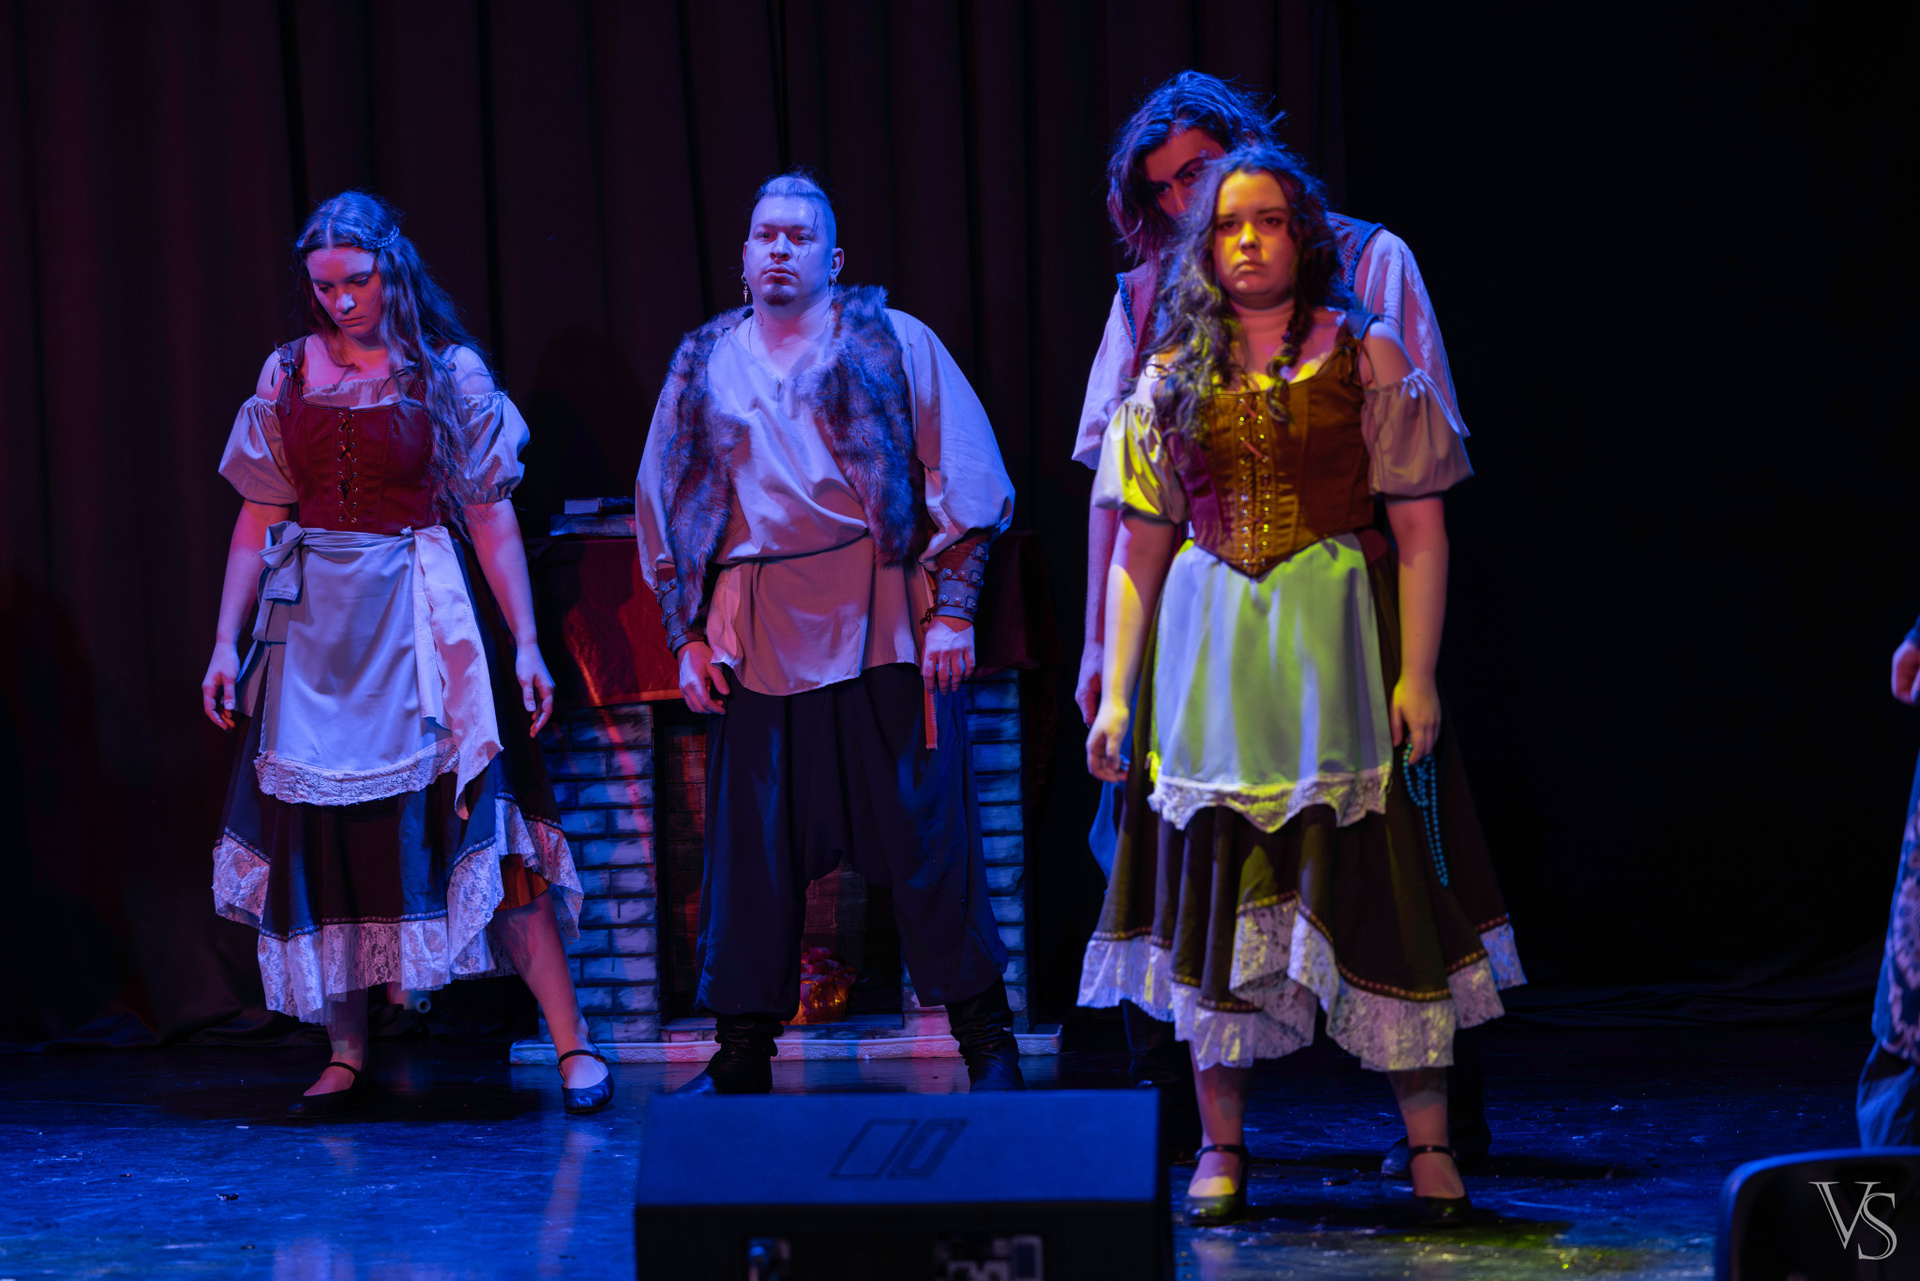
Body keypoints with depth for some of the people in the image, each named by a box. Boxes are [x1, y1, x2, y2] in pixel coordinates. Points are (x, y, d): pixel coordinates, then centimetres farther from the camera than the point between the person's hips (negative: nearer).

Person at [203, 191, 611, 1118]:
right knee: (324, 829, 2)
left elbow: (491, 517, -1)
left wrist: (526, 645, -6)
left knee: (474, 818, -9)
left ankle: (573, 1046, -7)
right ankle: (345, 1059, 11)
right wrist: (226, 641, 4)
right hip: (316, 623, 3)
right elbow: (260, 517, 9)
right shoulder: (289, 374, 7)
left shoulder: (450, 374, -1)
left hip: (423, 618, -3)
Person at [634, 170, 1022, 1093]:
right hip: (755, 636, 3)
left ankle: (987, 1040, 8)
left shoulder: (892, 343, 5)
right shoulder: (703, 365, 14)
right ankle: (742, 1050, 14)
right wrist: (686, 636, 9)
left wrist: (952, 609, -6)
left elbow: (961, 481, 2)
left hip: (881, 625, -3)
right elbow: (665, 507, 17)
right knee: (748, 846, 4)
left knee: (926, 835, -1)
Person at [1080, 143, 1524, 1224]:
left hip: (1337, 647, -2)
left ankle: (1430, 1144, 2)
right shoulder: (1172, 378, 10)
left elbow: (1421, 533, -2)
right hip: (1209, 656, 3)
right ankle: (1222, 1149, 12)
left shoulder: (1366, 358, 2)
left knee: (1375, 879, -4)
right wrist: (1115, 690, 4)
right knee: (1218, 885, 4)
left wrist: (1418, 673, -11)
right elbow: (1140, 549, 10)